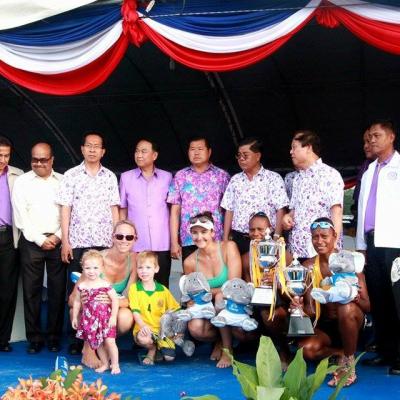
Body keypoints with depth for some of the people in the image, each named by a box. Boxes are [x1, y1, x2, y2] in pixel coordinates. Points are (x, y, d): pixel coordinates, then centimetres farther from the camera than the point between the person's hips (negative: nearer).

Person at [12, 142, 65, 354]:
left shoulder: (63, 181, 8)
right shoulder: (22, 182, 5)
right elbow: (21, 217, -1)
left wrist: (57, 237, -6)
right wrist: (40, 240, -7)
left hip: (58, 242, 1)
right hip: (32, 242, -1)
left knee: (57, 291, 2)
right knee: (31, 291, 0)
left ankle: (54, 337, 11)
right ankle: (34, 338, 8)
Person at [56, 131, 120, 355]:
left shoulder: (110, 177, 10)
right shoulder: (71, 175, 6)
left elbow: (114, 209, 10)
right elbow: (66, 209, 3)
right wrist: (65, 241, -3)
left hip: (104, 242, 1)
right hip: (77, 242, -1)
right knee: (76, 290, 0)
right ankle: (76, 338, 9)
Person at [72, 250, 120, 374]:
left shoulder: (105, 285, -13)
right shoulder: (81, 286, -2)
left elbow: (115, 300, -10)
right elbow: (77, 302, 8)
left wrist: (113, 317, -12)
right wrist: (74, 317, 9)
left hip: (105, 317, -4)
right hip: (90, 319, 4)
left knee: (109, 341, -6)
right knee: (97, 343, 11)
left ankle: (115, 365, 8)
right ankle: (105, 364, 24)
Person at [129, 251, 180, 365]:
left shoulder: (163, 290, 8)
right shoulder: (134, 288, 2)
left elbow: (174, 310, 11)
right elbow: (135, 311, -8)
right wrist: (142, 325, -26)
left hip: (162, 328, 1)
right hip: (144, 329, -1)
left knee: (169, 357, -19)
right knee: (143, 339, -37)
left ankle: (160, 345, 17)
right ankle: (152, 349, 0)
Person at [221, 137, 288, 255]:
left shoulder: (273, 178, -1)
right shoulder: (235, 180, 11)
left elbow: (280, 210, -6)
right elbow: (229, 211, 12)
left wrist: (276, 239, -13)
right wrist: (225, 240, 6)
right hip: (238, 239, 4)